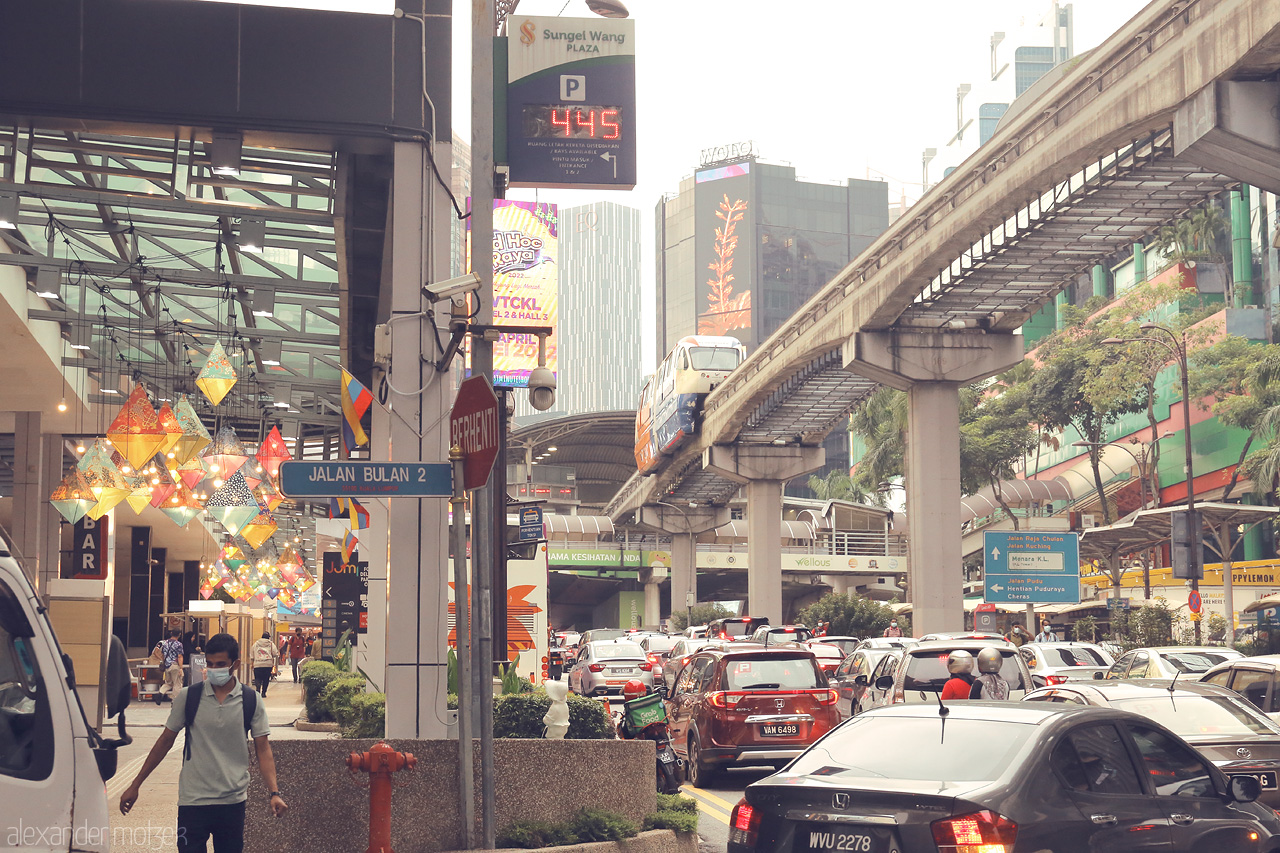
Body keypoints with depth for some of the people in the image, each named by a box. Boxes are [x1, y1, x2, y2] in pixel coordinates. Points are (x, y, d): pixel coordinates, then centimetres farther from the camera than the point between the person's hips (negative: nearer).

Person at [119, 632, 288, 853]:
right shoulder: (188, 697, -2)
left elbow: (263, 750, 0)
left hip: (233, 801, 1)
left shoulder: (251, 701, -1)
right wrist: (135, 785, 7)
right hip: (193, 800, -1)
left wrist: (274, 793, -12)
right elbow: (165, 741, 6)